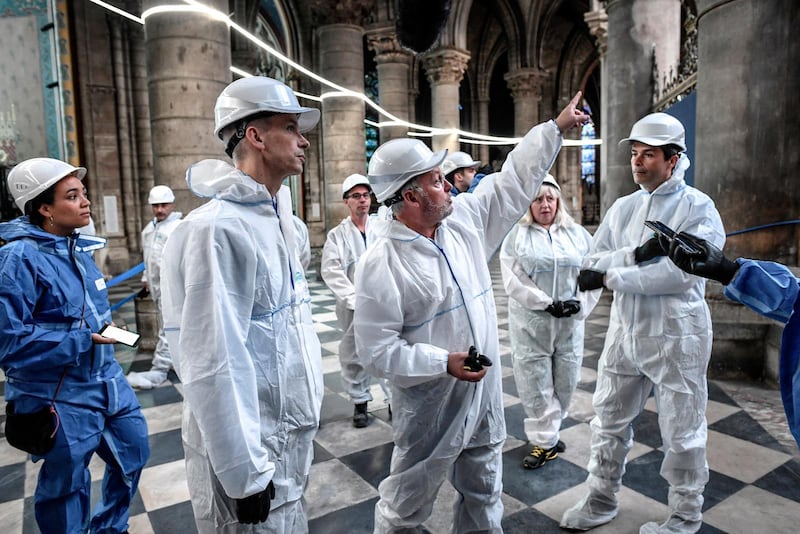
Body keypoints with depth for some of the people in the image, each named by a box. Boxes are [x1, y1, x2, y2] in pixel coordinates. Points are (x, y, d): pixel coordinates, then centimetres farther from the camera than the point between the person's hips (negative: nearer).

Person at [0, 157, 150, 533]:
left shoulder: (77, 248, 5)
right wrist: (79, 343, -22)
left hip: (107, 381, 8)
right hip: (60, 397, -8)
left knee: (133, 452, 20)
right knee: (66, 486, 12)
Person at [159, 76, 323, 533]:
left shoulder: (276, 217, 7)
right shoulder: (216, 230, -22)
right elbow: (214, 365, -24)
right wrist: (245, 473, -19)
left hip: (293, 435, 8)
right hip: (248, 451, -8)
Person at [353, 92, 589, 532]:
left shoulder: (464, 218, -1)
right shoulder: (381, 262, -20)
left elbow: (514, 181, 9)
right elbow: (376, 349, -20)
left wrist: (556, 127, 12)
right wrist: (443, 363, -26)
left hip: (485, 396, 6)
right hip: (429, 409, -6)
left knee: (485, 496, 24)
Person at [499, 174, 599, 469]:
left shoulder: (578, 234, 9)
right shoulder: (516, 236, -1)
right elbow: (513, 280, -9)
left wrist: (580, 304, -10)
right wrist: (547, 303, -15)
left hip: (570, 324, 3)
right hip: (530, 324, -3)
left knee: (565, 382, 11)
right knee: (536, 384, 2)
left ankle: (547, 431, 32)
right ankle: (545, 442, 16)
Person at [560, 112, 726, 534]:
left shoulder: (699, 207, -9)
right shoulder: (622, 208, 7)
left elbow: (681, 272, -23)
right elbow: (593, 264, -2)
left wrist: (611, 277, -20)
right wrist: (636, 254, -20)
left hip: (676, 338, -5)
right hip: (624, 331, 6)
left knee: (682, 435, 10)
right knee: (609, 422, 16)